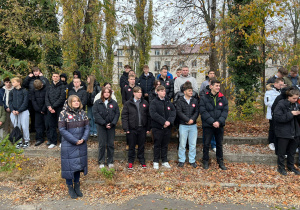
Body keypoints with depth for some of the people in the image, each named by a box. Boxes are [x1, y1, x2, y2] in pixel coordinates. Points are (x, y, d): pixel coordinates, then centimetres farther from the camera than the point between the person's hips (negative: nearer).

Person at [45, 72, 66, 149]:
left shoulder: (62, 87, 1)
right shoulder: (49, 87, 15)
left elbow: (62, 98, -9)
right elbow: (46, 97, 8)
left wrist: (53, 106, -13)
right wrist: (49, 106, -9)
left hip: (59, 109, -4)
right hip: (50, 109, 4)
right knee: (50, 125, 4)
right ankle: (52, 140, 13)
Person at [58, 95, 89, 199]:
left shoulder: (82, 113, 5)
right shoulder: (63, 113, -8)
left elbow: (87, 127, 4)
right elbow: (62, 129, -12)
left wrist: (83, 139, -12)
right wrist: (75, 141, -16)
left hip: (81, 145, 4)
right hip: (68, 145, -4)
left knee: (79, 164, 13)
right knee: (69, 165, 4)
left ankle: (77, 186, 29)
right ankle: (70, 188, 22)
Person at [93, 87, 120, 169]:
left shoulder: (114, 103, 6)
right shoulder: (97, 103, 2)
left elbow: (117, 113, 3)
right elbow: (95, 114, -6)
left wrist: (112, 123, -9)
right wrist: (104, 123, -13)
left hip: (111, 126, 2)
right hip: (101, 126, -1)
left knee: (111, 144, 6)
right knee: (102, 144, 2)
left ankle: (110, 162, 18)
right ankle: (101, 162, 15)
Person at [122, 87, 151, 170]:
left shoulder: (145, 103, 4)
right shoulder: (128, 103, -2)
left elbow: (148, 116, 7)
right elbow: (124, 116, -4)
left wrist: (148, 128, 4)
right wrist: (126, 128, -10)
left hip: (142, 128, 2)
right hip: (132, 128, -2)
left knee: (141, 146, 12)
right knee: (132, 146, 9)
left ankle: (142, 160, 28)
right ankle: (130, 161, 24)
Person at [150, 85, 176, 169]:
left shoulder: (168, 102, 9)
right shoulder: (154, 102, -6)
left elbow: (173, 112, 2)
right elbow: (153, 114, -17)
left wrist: (169, 121, -15)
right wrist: (164, 121, -21)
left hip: (167, 127, 4)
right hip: (157, 127, -4)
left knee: (165, 145, 13)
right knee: (157, 145, 6)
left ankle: (165, 161, 25)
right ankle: (155, 162, 19)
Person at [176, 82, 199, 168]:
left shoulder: (195, 101, 7)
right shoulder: (180, 101, -3)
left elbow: (197, 112, 3)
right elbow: (179, 112, -10)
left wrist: (192, 119, -13)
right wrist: (187, 120, -16)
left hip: (193, 125, 3)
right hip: (183, 125, -3)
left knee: (193, 144, 9)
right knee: (182, 144, 5)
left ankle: (192, 160, 22)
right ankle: (181, 160, 18)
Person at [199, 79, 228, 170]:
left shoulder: (223, 98, 4)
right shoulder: (204, 98, -5)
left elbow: (225, 111, 0)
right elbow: (203, 112, -11)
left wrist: (219, 122, -15)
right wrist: (212, 122, -19)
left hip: (219, 125, 3)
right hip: (208, 125, -3)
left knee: (219, 144, 13)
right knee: (206, 144, 7)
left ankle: (220, 161, 28)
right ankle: (205, 161, 22)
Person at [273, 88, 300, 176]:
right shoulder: (281, 104, -15)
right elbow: (277, 117, -22)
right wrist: (290, 114, -23)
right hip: (284, 133, -6)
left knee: (292, 151, 19)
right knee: (282, 152, 7)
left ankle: (291, 166, 36)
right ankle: (281, 167, 24)